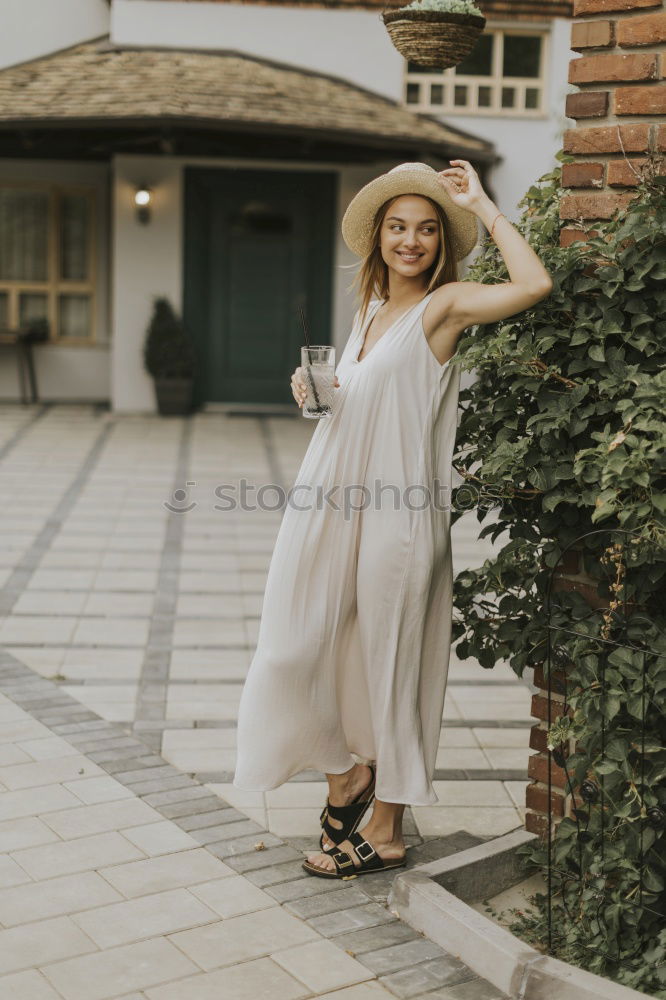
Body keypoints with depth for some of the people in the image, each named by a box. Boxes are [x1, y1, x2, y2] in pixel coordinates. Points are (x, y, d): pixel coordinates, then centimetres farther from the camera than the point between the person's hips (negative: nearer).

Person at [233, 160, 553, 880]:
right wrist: (315, 390, 4)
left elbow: (535, 285, -26)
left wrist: (481, 203, -14)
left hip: (395, 513, -7)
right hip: (333, 502, 7)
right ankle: (346, 772, 31)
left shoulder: (445, 304, -8)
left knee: (387, 659, 4)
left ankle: (385, 831, 20)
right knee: (307, 646, 7)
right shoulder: (373, 308, 14)